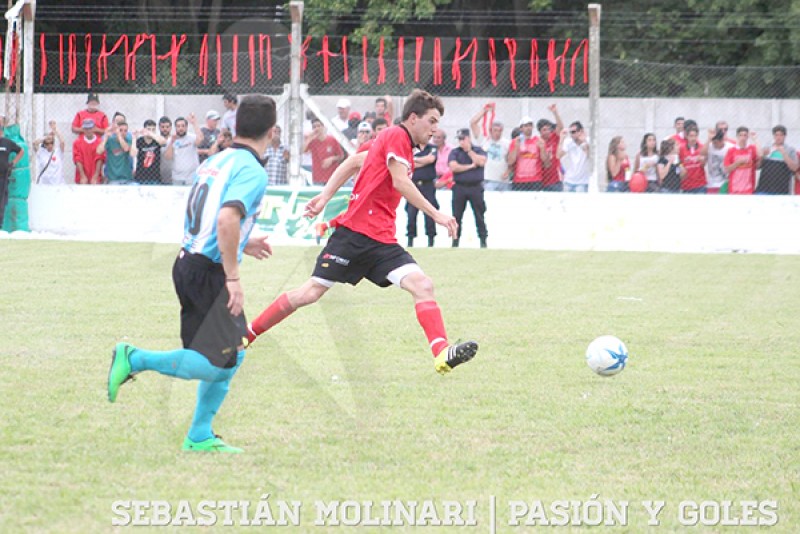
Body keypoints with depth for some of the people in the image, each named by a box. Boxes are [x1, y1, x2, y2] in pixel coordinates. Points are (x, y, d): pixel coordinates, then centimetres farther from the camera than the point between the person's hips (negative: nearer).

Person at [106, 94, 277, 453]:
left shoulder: (215, 163, 13)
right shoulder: (252, 172, -14)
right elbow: (227, 219, -28)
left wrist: (241, 244, 29)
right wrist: (233, 277, -24)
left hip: (189, 263, 9)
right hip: (210, 272, -9)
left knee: (233, 354, 16)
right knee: (214, 364, -7)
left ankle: (200, 437, 19)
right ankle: (135, 359, -6)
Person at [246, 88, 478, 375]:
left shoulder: (402, 143, 18)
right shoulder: (396, 136, -8)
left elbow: (355, 160, 24)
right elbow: (400, 182, -20)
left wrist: (325, 196, 18)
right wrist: (436, 215, -19)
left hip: (382, 241, 8)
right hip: (355, 231, -8)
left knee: (423, 286, -14)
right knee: (310, 292, -2)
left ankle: (442, 353, -28)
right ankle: (247, 333, 14)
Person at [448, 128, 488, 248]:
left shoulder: (478, 150, 8)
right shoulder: (455, 152, 7)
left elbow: (481, 162, -12)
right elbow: (453, 167, -8)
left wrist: (469, 150, -6)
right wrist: (470, 166, -7)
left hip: (476, 187, -1)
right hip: (459, 187, 1)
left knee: (479, 215, -1)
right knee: (457, 216, 2)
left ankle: (483, 241, 1)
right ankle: (455, 241, 8)